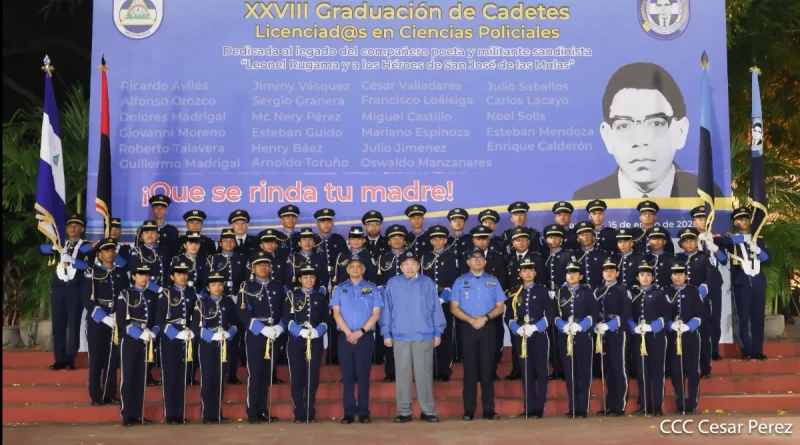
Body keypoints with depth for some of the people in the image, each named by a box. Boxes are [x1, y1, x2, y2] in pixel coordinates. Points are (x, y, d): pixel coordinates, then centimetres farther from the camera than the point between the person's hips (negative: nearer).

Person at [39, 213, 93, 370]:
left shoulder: (86, 246, 4)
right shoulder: (60, 245, 18)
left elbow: (88, 265, -10)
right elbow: (40, 248, 7)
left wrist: (71, 260, -24)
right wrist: (53, 247, -11)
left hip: (75, 289, -4)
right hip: (58, 288, 4)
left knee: (74, 325, -3)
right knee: (58, 325, 3)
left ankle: (70, 359, 2)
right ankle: (60, 359, 7)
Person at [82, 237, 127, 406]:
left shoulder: (121, 272, 9)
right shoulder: (92, 272, -3)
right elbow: (88, 300, -10)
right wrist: (104, 318, -17)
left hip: (117, 321, 4)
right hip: (97, 321, -4)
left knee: (113, 359, 6)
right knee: (96, 359, 1)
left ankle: (110, 394, 15)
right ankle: (96, 396, 8)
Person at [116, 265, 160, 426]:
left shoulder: (153, 296, 13)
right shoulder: (125, 295, 1)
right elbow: (121, 321, -7)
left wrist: (152, 332, -8)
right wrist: (140, 333, -15)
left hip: (146, 342, 4)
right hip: (129, 341, -4)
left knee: (141, 378, 7)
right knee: (128, 378, -4)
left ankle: (138, 415, 11)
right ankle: (127, 416, 0)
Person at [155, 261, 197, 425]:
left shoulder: (192, 293, 10)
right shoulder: (165, 294, -2)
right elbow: (159, 320, -6)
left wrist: (191, 331, -2)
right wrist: (177, 334, -15)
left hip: (187, 341, 4)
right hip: (170, 341, -4)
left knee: (183, 377, 6)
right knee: (170, 377, -2)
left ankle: (180, 414, 12)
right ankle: (171, 415, 3)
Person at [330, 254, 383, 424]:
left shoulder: (372, 289, 6)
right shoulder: (339, 289, 9)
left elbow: (376, 314, 0)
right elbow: (336, 313, 2)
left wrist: (360, 332, -10)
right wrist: (348, 333, -10)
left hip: (365, 337, -1)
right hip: (345, 338, 1)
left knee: (363, 375, 0)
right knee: (347, 375, 1)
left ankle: (363, 412, 4)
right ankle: (349, 412, 5)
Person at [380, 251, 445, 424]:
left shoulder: (427, 283, 3)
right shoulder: (393, 284, 4)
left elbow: (436, 308, 5)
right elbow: (387, 309, 5)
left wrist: (438, 332, 3)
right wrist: (386, 333, 3)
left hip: (424, 336, 0)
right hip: (400, 336, 1)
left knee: (424, 374, 3)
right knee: (402, 374, 5)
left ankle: (428, 411, 10)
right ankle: (404, 412, 11)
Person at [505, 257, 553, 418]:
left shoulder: (542, 291, 6)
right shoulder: (514, 293, 11)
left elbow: (550, 314, -2)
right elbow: (508, 316, 6)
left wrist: (535, 327, -14)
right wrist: (518, 329, -12)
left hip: (539, 336, -2)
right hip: (521, 337, 2)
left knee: (542, 372, -4)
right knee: (526, 373, 4)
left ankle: (539, 408, 0)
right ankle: (529, 408, 7)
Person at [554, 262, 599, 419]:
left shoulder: (587, 292, 5)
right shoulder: (560, 292, 10)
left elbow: (594, 314, -2)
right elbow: (555, 314, 5)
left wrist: (580, 326, -15)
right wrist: (564, 326, -13)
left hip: (583, 337, -2)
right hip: (565, 337, 2)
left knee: (584, 373, -2)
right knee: (569, 373, 4)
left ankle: (583, 409, 2)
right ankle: (573, 408, 9)